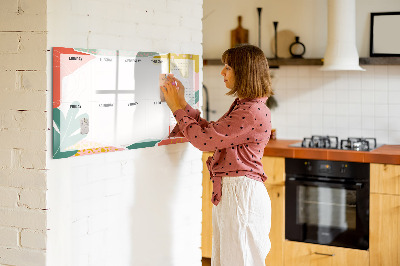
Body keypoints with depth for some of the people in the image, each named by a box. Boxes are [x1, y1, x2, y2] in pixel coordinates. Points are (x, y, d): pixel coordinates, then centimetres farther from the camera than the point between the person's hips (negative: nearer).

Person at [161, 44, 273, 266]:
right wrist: (182, 104, 15)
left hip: (242, 193, -10)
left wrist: (178, 108, -7)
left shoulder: (253, 112, -19)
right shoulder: (242, 106, 14)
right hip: (228, 192, 10)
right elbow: (211, 131, 17)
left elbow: (204, 139, -19)